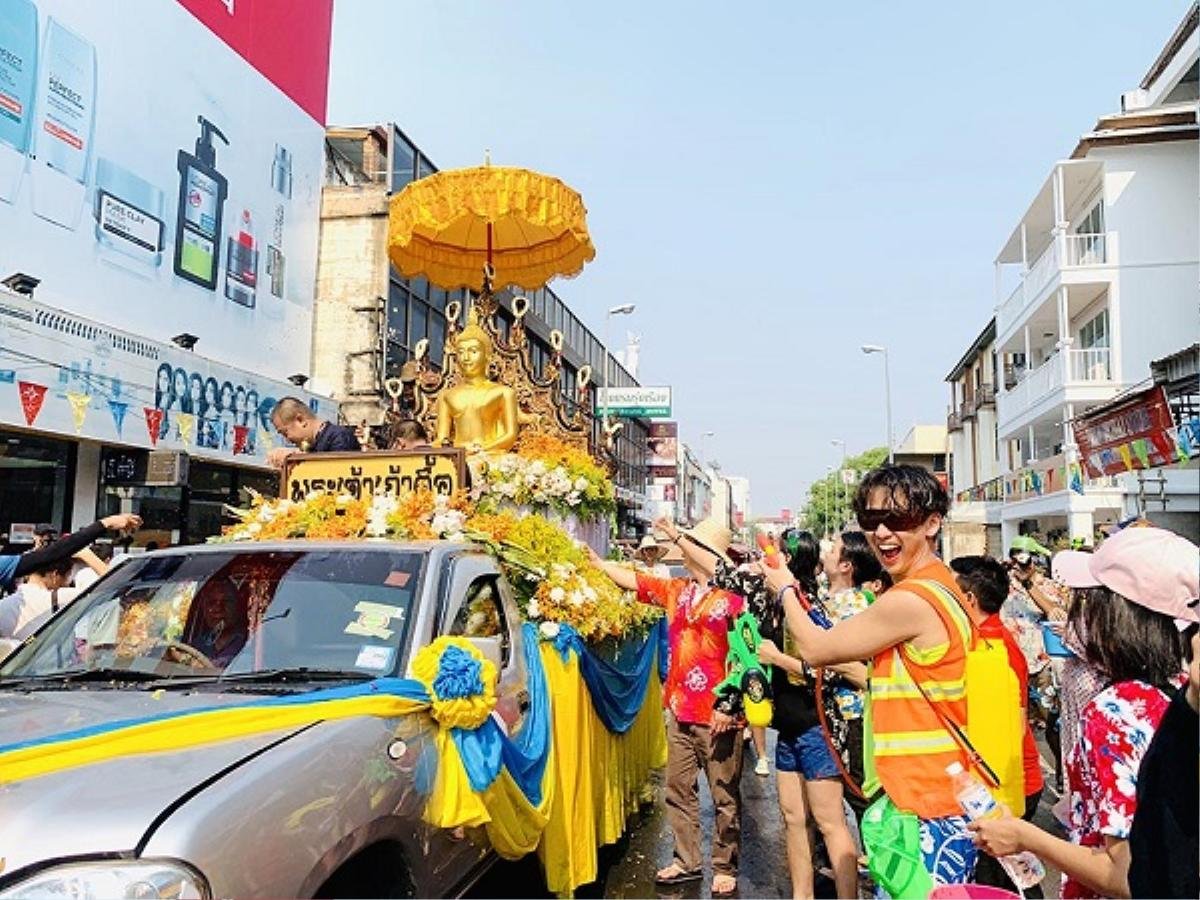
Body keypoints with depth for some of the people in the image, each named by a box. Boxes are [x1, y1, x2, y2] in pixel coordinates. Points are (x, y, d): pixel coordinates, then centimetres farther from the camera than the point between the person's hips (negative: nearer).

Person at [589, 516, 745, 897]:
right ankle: (687, 861, 29)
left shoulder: (732, 596, -13)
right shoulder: (676, 590, 6)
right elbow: (629, 578, 14)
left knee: (724, 795, 7)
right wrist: (594, 560, 13)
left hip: (717, 714, -6)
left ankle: (725, 868, 21)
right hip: (680, 709, 6)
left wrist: (731, 702, -18)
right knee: (679, 790, 15)